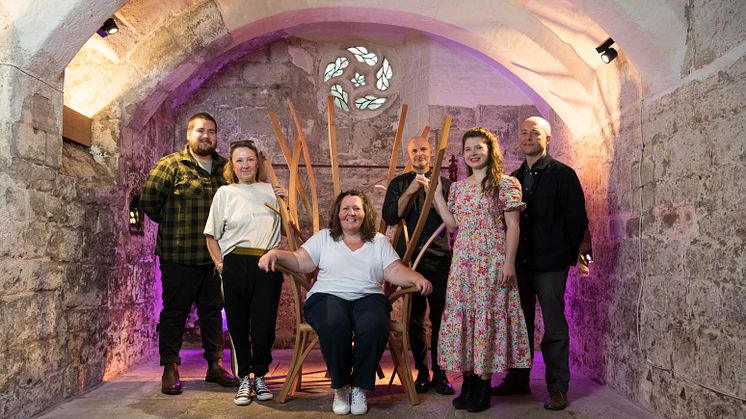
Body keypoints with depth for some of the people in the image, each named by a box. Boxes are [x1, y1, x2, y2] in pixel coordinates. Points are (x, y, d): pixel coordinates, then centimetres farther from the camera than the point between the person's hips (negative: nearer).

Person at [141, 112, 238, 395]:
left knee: (212, 311, 12)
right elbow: (149, 200, -5)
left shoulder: (225, 168, 10)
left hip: (214, 256, 4)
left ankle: (215, 365, 23)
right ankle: (170, 368, 16)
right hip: (178, 256, -4)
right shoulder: (171, 165, -4)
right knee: (175, 311, 4)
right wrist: (172, 224, 3)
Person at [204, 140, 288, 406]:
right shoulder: (224, 193, 9)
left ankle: (260, 376, 20)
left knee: (264, 323, 1)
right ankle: (244, 379, 20)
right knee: (238, 323, 5)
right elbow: (211, 235, 11)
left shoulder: (271, 191, 12)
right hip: (235, 264, 0)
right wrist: (219, 263, 1)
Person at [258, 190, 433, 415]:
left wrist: (417, 278, -12)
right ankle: (340, 387, -10)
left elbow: (395, 271, 7)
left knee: (375, 327, -34)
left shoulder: (380, 241, 18)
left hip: (368, 298, 1)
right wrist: (275, 254, -11)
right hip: (328, 296, 0)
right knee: (334, 327, -36)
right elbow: (299, 261, 7)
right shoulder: (323, 238, 17)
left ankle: (360, 387, -10)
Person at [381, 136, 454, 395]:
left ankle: (439, 373, 7)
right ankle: (422, 372, 14)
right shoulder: (398, 184, 11)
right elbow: (389, 218, -2)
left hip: (439, 257, 0)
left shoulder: (443, 183, 11)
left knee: (440, 315, -3)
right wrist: (410, 191, -12)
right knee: (415, 317, 3)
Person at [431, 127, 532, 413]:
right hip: (463, 259, 5)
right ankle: (468, 381, 16)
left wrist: (509, 262, -12)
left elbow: (512, 226, -5)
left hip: (492, 259, -5)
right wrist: (436, 193, 7)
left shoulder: (505, 184, -2)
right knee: (461, 314, 5)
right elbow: (452, 224, 7)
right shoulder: (458, 187, 13)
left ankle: (484, 385, 9)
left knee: (487, 314, -2)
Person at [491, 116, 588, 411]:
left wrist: (570, 254, -3)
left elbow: (577, 218, -5)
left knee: (554, 326, 1)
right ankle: (518, 380, 24)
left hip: (550, 264, -5)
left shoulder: (563, 174, -4)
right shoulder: (514, 178, 14)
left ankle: (558, 388, 11)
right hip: (519, 262, 6)